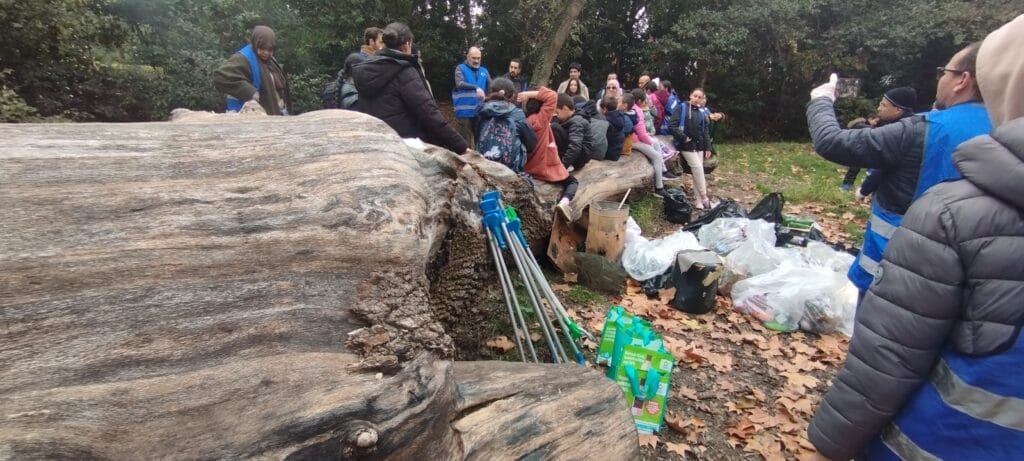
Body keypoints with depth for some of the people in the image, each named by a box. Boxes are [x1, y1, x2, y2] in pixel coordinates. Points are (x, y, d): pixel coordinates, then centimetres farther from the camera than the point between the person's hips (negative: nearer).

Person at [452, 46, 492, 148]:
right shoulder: (461, 68, 0)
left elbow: (491, 88, 5)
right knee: (466, 141, 2)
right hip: (465, 112, -4)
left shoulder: (484, 71, 12)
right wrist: (476, 88, -33)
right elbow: (459, 84, -18)